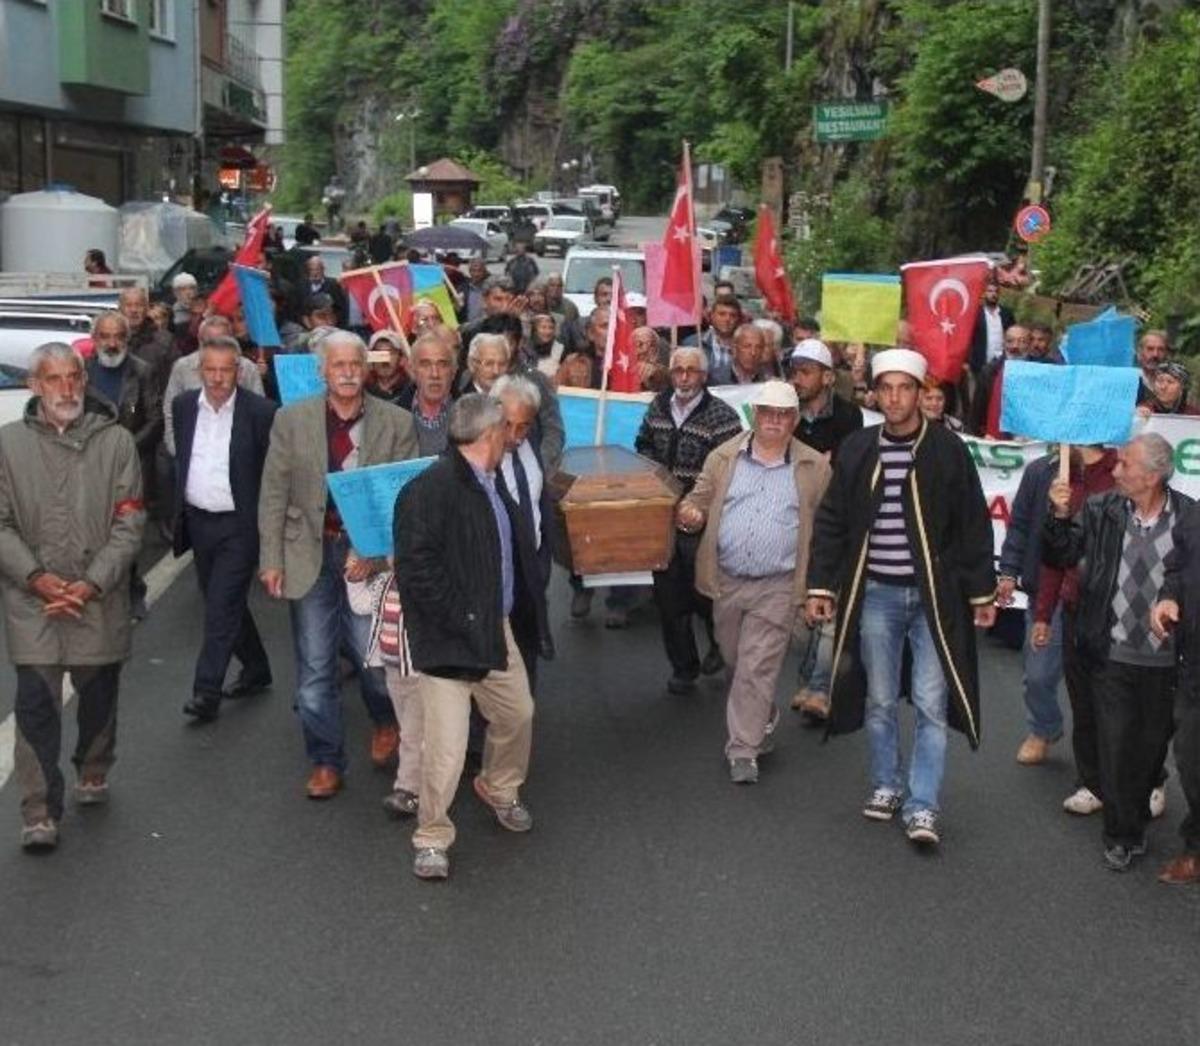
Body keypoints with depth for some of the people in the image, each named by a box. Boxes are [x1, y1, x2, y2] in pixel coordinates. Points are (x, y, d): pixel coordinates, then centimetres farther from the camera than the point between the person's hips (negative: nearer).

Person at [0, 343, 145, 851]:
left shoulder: (116, 441, 0)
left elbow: (129, 522, -3)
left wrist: (93, 584, -12)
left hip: (100, 600, 1)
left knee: (99, 697, 15)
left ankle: (92, 773, 40)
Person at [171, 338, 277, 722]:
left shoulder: (260, 411, -11)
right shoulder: (183, 406, 4)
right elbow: (181, 458, 15)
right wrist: (180, 511, 12)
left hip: (238, 525, -6)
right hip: (198, 521, 6)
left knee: (223, 606, -8)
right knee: (222, 603, 16)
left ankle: (207, 691, -5)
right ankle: (256, 669, 32)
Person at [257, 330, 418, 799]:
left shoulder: (396, 423, -2)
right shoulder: (292, 420, 1)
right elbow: (274, 493, 2)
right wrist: (271, 559, -3)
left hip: (369, 554, -1)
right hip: (310, 554, 1)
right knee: (314, 668, 6)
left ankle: (385, 720, 34)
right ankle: (325, 762, 20)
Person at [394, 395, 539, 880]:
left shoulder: (490, 484, 7)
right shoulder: (430, 489, -21)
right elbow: (416, 569, -24)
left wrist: (511, 610, 13)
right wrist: (463, 621, -20)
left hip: (496, 629, 9)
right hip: (450, 638, -8)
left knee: (518, 714, 21)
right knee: (446, 746, -6)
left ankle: (500, 789, 48)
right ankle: (432, 837, 16)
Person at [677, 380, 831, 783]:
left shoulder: (815, 468, 1)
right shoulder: (724, 458, 5)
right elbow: (699, 499, 9)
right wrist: (690, 513, -16)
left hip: (776, 588, -3)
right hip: (727, 581, 3)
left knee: (757, 669, -7)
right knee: (736, 662, 16)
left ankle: (743, 750, -2)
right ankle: (763, 720, 40)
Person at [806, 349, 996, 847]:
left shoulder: (948, 450, -3)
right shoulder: (856, 450, 3)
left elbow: (973, 525, 1)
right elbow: (831, 522, 8)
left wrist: (981, 592, 1)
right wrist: (820, 585, 3)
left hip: (934, 596, -2)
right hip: (875, 594, 2)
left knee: (931, 703, -2)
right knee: (879, 700, 11)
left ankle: (922, 806, 4)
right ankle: (885, 786, 28)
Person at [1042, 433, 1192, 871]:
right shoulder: (1100, 511, -4)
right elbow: (1059, 557, -1)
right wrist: (1060, 516, -16)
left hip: (1166, 660, 0)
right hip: (1113, 655, 0)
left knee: (1153, 745, 15)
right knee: (1115, 746, 4)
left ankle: (1132, 815, 37)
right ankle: (1123, 835, 17)